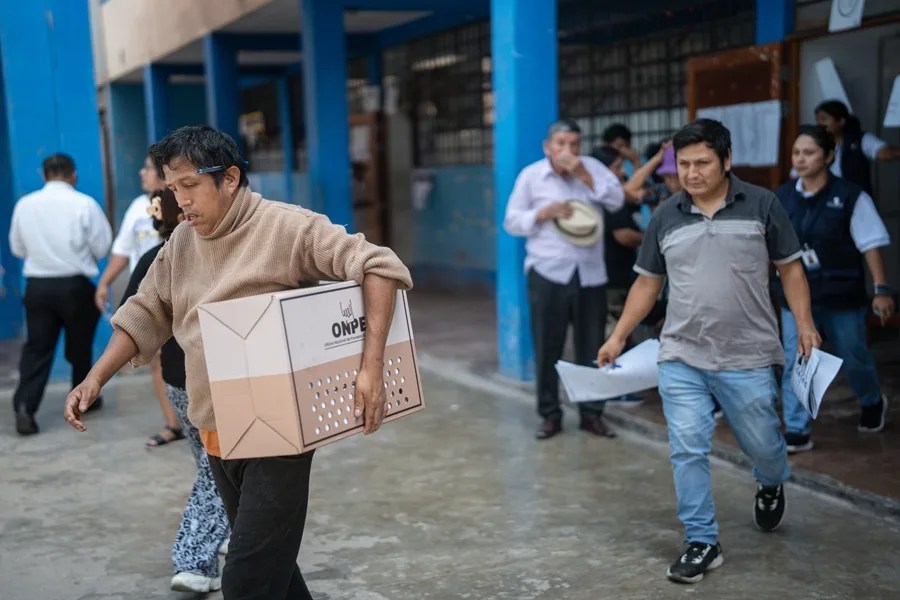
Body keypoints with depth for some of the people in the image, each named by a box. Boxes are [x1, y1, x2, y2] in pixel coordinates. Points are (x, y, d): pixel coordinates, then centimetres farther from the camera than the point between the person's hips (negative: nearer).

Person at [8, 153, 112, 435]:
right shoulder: (85, 204, -10)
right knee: (79, 345, 13)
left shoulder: (24, 204, 2)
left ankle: (24, 405, -11)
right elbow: (102, 247, -4)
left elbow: (17, 248, 11)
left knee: (37, 347, 4)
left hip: (37, 285, 2)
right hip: (75, 285, -2)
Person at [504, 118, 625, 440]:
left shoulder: (591, 166, 6)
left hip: (591, 274, 2)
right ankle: (550, 414, 15)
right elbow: (512, 221, 1)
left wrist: (586, 177, -11)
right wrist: (543, 213, -14)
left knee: (592, 347, 8)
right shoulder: (530, 175, 1)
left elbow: (617, 200, -4)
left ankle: (592, 413, 20)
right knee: (547, 347, 3)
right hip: (548, 273, -2)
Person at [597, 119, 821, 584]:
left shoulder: (762, 205, -2)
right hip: (680, 359, 2)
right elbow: (647, 283, 12)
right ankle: (702, 543, 12)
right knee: (688, 451, -1)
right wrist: (618, 337, 9)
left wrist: (804, 324, -7)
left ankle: (771, 485, 48)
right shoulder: (665, 217, 5)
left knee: (762, 444, 12)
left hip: (747, 359, -1)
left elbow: (790, 268, 4)